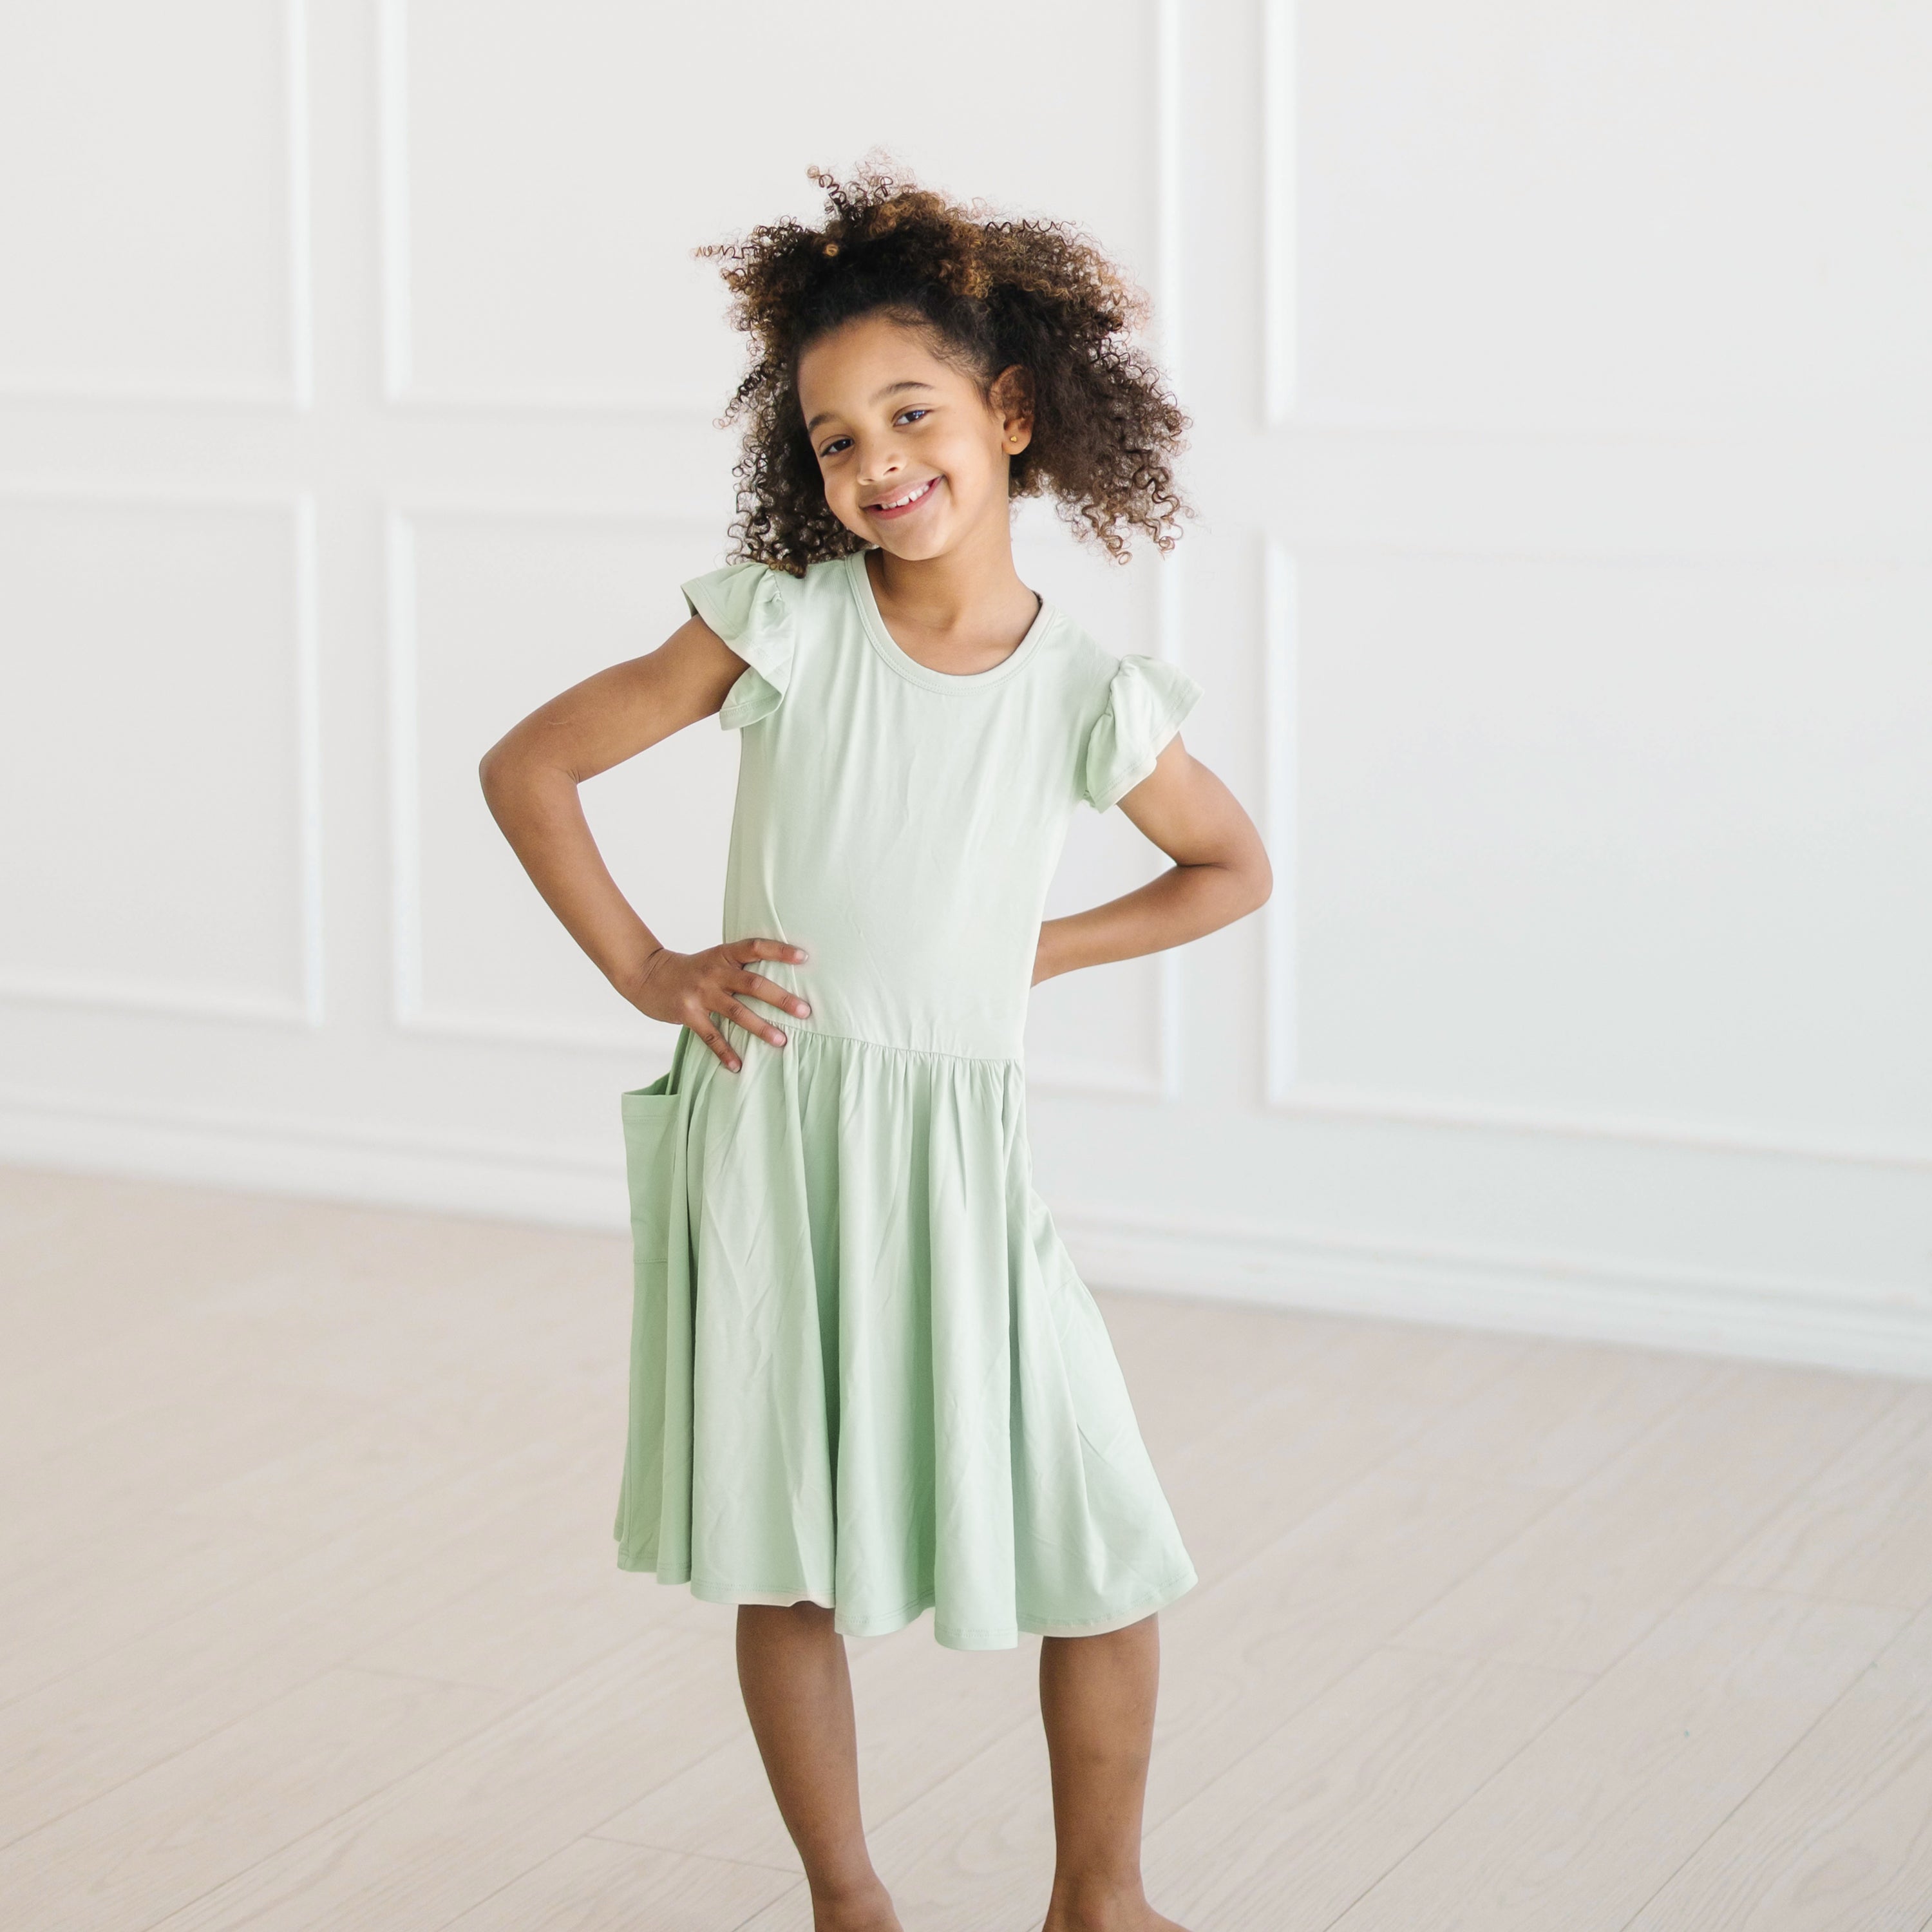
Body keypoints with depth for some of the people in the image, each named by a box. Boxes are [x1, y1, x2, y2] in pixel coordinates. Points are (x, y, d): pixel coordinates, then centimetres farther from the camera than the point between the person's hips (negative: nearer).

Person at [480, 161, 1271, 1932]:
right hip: (764, 1124, 0)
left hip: (959, 1147, 1)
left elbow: (1233, 869, 14)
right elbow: (529, 768, 0)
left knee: (1106, 1554, 0)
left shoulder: (1087, 699, -4)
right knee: (785, 1556, 8)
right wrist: (646, 972, -4)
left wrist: (1030, 955, 4)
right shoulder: (781, 627, -6)